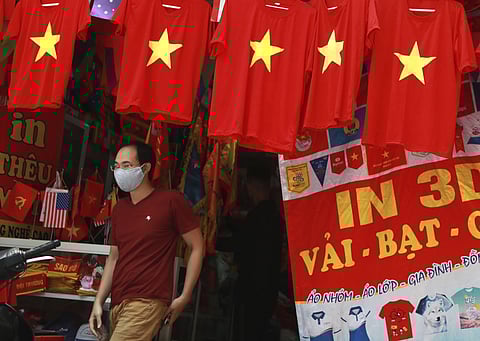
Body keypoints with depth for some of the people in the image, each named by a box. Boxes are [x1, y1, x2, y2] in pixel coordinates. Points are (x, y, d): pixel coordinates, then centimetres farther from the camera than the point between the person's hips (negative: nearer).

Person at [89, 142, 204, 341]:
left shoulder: (171, 201, -6)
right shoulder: (119, 209, 14)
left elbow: (197, 247, -4)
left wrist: (184, 297, -7)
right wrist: (98, 302, 11)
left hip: (146, 303, -7)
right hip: (117, 303, 7)